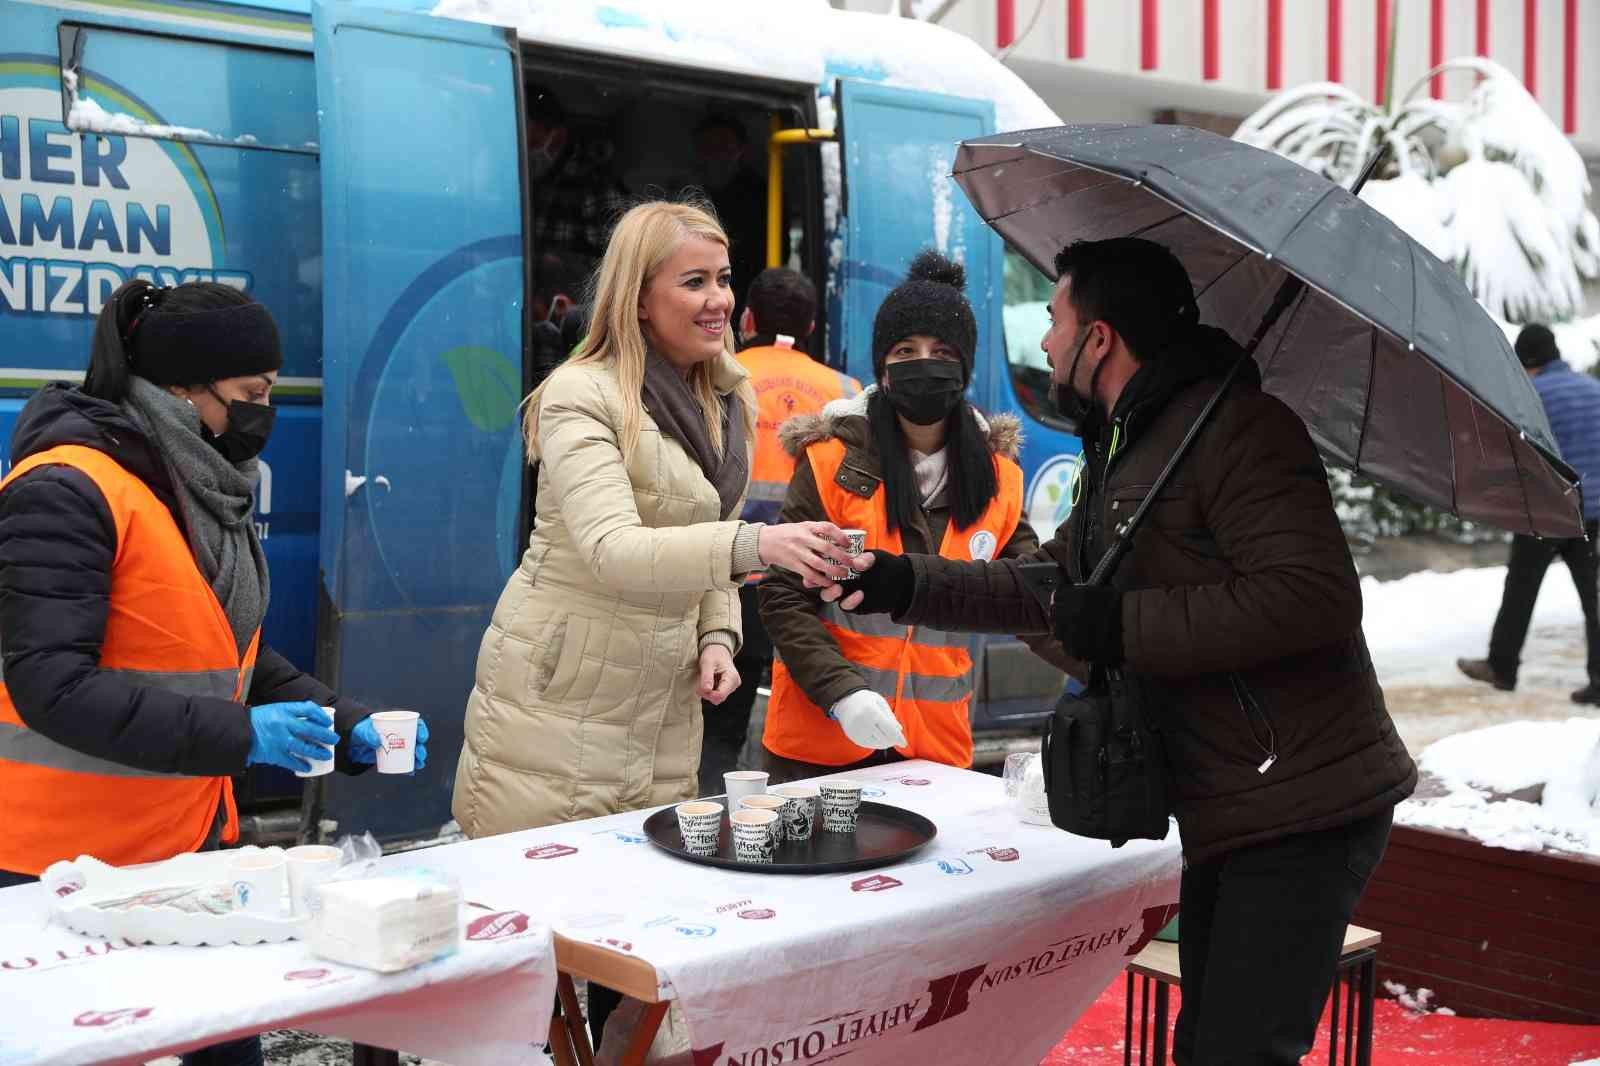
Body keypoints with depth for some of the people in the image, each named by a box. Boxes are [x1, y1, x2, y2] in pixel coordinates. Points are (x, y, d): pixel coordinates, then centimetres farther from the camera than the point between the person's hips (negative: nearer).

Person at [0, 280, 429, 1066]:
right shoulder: (67, 491, -18)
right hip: (67, 867, -8)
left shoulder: (207, 491, 11)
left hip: (191, 845, 8)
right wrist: (236, 736, -29)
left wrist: (346, 729, 3)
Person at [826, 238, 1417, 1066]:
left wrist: (1122, 626, -23)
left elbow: (1314, 596, -27)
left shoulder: (1236, 429, -17)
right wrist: (901, 583, 14)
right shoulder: (1121, 452, 17)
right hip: (1228, 812, 10)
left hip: (1303, 813, -10)